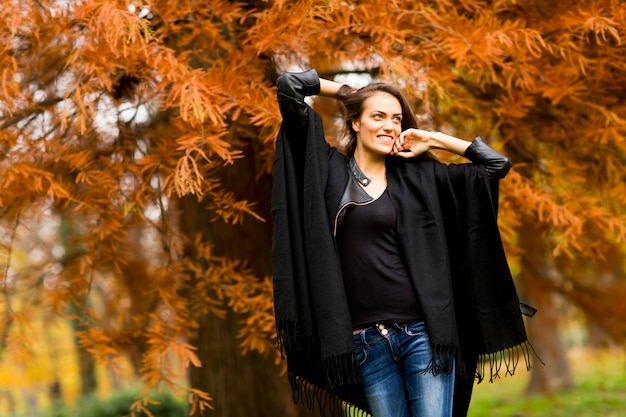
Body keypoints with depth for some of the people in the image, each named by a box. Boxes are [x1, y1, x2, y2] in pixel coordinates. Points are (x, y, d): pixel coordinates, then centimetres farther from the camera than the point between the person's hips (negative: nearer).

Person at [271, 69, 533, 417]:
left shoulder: (418, 176, 8)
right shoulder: (329, 168, 7)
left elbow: (497, 164, 10)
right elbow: (289, 85, 4)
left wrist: (433, 139, 10)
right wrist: (348, 92, 14)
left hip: (423, 331, 0)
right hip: (366, 340, 1)